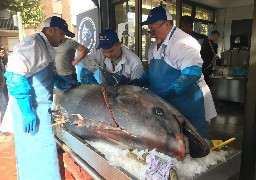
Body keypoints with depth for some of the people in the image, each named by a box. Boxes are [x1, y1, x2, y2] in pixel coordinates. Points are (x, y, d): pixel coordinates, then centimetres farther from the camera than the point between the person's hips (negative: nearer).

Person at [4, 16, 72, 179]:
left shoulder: (45, 47, 16)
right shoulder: (32, 44, -15)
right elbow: (15, 76, -24)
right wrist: (27, 110, -25)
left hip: (38, 108, 10)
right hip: (31, 110, -10)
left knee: (31, 153, 19)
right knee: (40, 155, -3)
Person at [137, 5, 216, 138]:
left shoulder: (183, 42, -17)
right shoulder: (154, 47, 11)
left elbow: (192, 73, -28)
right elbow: (151, 72, 20)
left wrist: (166, 92, -30)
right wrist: (135, 84, 4)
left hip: (188, 108, -8)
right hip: (166, 106, 8)